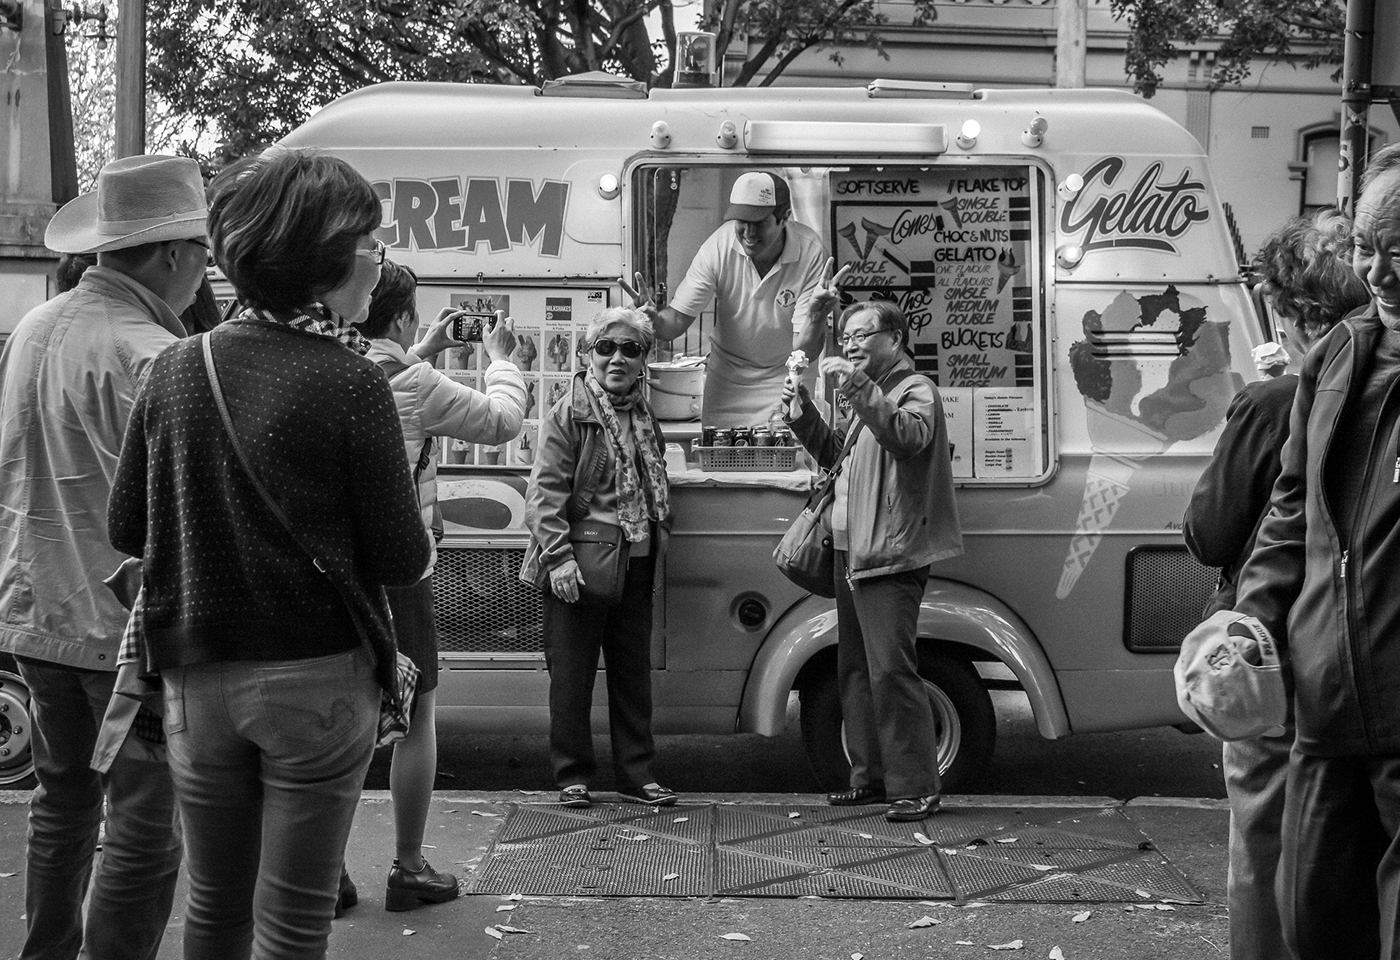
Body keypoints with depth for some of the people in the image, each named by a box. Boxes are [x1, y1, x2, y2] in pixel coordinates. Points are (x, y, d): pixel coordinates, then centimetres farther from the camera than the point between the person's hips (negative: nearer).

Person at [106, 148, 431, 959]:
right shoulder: (349, 383, -14)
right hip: (317, 679, -4)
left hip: (197, 677, 4)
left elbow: (127, 530, 6)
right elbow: (402, 560, -13)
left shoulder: (176, 369, -1)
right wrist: (422, 544, 9)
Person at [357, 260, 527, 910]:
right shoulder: (414, 386, -14)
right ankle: (408, 869, 15)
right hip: (395, 573, -5)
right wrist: (500, 360, 14)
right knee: (416, 718, 9)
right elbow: (501, 421, -2)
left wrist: (424, 352, 28)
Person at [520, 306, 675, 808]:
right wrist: (559, 556, -20)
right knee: (571, 674, 2)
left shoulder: (644, 415, 13)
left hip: (635, 564, 6)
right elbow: (544, 492, -12)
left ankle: (637, 774, 20)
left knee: (634, 672, 11)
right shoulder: (568, 414, -7)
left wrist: (658, 532, 15)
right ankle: (573, 776, 13)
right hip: (579, 567, -6)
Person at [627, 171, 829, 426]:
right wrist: (654, 318, -41)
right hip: (727, 371, 1)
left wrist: (816, 314, -46)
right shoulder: (719, 246, -21)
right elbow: (677, 320, -18)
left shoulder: (811, 253, -26)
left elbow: (805, 351, -25)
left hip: (784, 373, -1)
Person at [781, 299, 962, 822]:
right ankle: (871, 777, 22)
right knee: (855, 669, 13)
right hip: (852, 552, 10)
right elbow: (833, 455, 26)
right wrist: (803, 415, 13)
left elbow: (907, 436, -29)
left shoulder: (915, 390, -7)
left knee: (890, 670, -14)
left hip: (890, 556, -10)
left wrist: (857, 388, -37)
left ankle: (916, 787, -9)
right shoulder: (869, 395, 23)